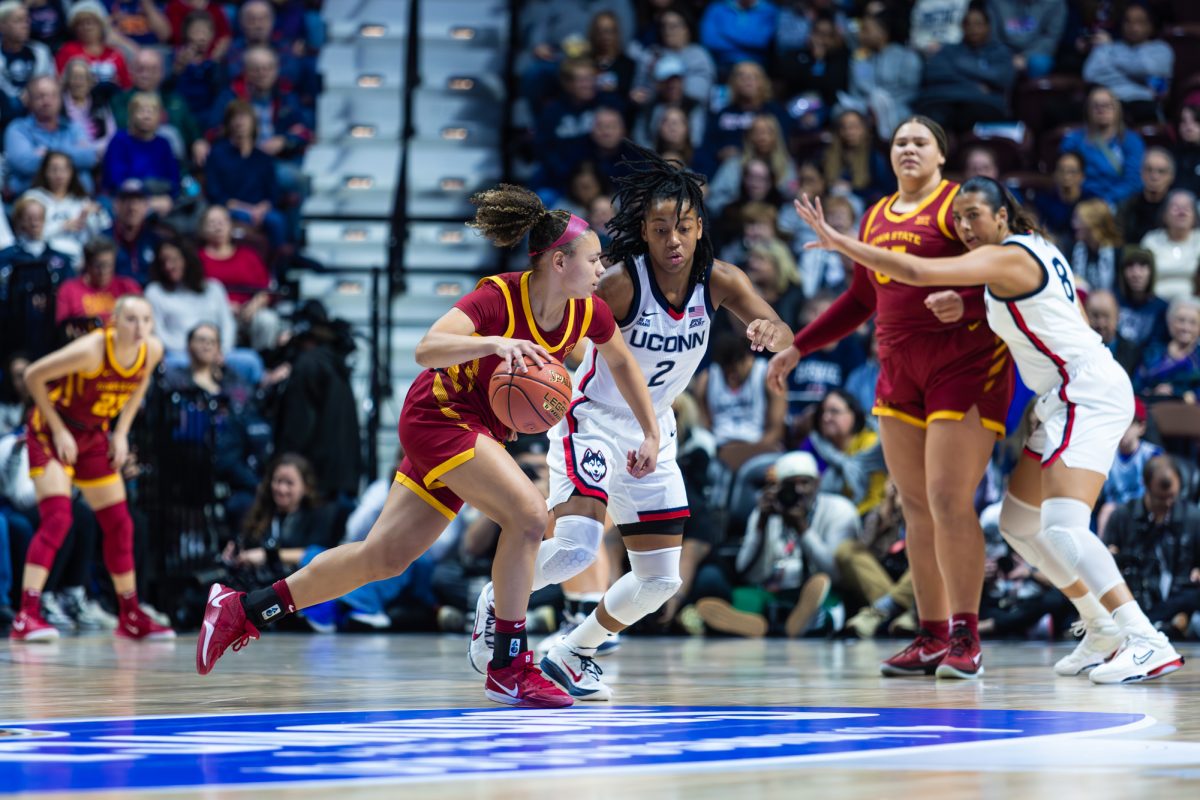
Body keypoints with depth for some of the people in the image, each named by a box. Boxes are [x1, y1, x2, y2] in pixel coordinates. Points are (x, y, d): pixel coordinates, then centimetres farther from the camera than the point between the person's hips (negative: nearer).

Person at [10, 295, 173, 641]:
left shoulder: (152, 351, -12)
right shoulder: (91, 350, -31)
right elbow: (33, 376, -22)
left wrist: (121, 432, 3)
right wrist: (58, 431, -20)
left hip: (93, 436, 7)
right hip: (51, 431, -7)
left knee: (119, 524, 9)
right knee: (57, 518, -22)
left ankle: (131, 617, 23)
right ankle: (26, 617, -25)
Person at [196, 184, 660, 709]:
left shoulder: (587, 312, -4)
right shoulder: (499, 297, -23)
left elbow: (622, 361, 17)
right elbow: (426, 350, -35)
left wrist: (651, 434, 14)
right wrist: (494, 343, -50)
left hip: (475, 434, 7)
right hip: (439, 415, -7)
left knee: (383, 557, 8)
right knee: (528, 514, -23)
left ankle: (243, 608, 18)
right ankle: (508, 668, -13)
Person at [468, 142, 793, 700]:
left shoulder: (718, 280, -10)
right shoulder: (620, 281, -23)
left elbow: (784, 336, -18)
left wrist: (769, 331, -43)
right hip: (592, 421, -6)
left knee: (660, 580, 6)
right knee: (577, 546, -27)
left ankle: (571, 655, 26)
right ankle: (496, 603, 2)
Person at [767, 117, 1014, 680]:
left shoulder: (959, 204, -5)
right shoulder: (877, 218, 17)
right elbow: (860, 300, 27)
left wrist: (963, 303, -31)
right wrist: (797, 348, 27)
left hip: (966, 364, -7)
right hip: (899, 371, 7)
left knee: (950, 503, -12)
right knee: (916, 507, 5)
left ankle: (966, 637, -6)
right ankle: (931, 638, 9)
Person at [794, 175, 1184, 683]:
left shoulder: (1006, 258, -14)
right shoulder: (1038, 248, 14)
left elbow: (917, 272, -24)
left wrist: (838, 241, -20)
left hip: (1089, 394, -11)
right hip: (1073, 399, 11)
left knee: (1063, 526, -24)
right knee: (1018, 525, 14)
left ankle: (1147, 642, -29)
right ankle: (1103, 631, 21)